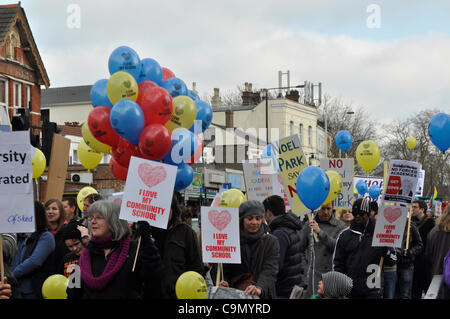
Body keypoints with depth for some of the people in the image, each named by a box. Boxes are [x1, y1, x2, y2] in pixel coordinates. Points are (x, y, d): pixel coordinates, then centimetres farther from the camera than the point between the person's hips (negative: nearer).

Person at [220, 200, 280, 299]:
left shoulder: (271, 241, 5)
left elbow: (270, 271, -8)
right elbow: (225, 270, 14)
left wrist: (259, 288, -26)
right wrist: (225, 282, -8)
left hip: (263, 295, -1)